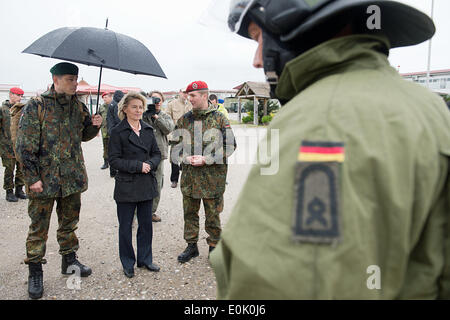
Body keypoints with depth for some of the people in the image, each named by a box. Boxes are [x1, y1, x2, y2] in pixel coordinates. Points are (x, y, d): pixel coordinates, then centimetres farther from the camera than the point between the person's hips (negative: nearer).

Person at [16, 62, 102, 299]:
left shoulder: (78, 106, 6)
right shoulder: (36, 106, -9)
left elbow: (84, 135, 18)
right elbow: (25, 146, -11)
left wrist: (94, 126, -4)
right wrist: (32, 177, -14)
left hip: (72, 179, 5)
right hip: (44, 180, -5)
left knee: (69, 223, 18)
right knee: (39, 228, 6)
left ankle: (69, 260, 35)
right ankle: (35, 274, 21)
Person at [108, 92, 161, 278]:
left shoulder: (148, 130, 8)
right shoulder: (118, 132, -7)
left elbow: (157, 153, 12)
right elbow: (113, 159, -11)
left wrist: (150, 164, -9)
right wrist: (138, 166, -18)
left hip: (147, 185, 5)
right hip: (126, 186, -4)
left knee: (146, 224, 13)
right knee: (125, 226, 7)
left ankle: (145, 259, 29)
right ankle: (128, 263, 24)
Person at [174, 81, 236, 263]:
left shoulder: (219, 119, -4)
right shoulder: (184, 120, 8)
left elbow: (230, 146, -7)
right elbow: (176, 144, 14)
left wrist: (206, 159, -15)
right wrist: (186, 158, -7)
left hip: (212, 177, -3)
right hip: (189, 177, 4)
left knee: (213, 215, 8)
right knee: (190, 213, 13)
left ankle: (214, 246, 26)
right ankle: (192, 246, 30)